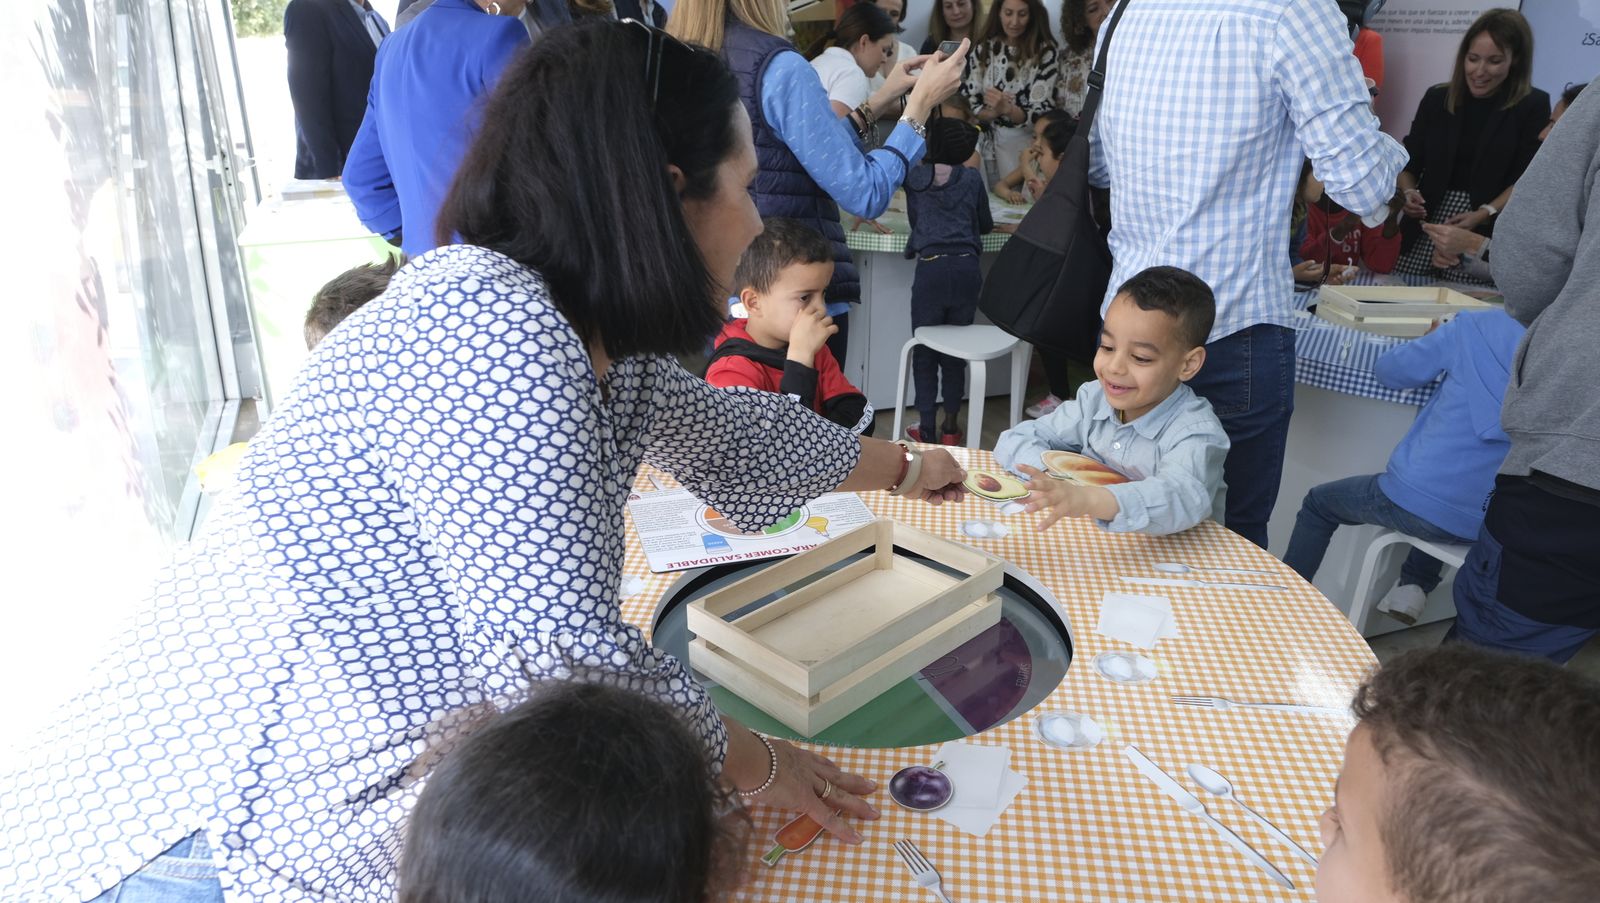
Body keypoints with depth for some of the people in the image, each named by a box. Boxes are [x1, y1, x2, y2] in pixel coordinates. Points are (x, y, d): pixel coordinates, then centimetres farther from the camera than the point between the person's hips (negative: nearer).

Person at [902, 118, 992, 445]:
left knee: (924, 351, 6)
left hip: (931, 269, -2)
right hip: (966, 268, 2)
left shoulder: (915, 177, 6)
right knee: (955, 350, 12)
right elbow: (986, 224, 18)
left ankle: (927, 429, 6)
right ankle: (951, 427, 16)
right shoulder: (972, 178, 8)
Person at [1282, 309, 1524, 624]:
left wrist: (1436, 343, 21)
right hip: (1491, 525, 4)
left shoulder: (1480, 326, -8)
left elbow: (1388, 370, 1)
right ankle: (1414, 586, 26)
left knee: (1318, 503, 23)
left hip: (1415, 502, -4)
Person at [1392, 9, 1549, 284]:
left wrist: (1484, 214, -18)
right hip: (1426, 224, 2)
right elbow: (1408, 163, 11)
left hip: (1487, 237, -2)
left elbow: (1527, 179, -3)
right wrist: (1409, 192, -10)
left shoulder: (1532, 106, 2)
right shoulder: (1437, 98, 9)